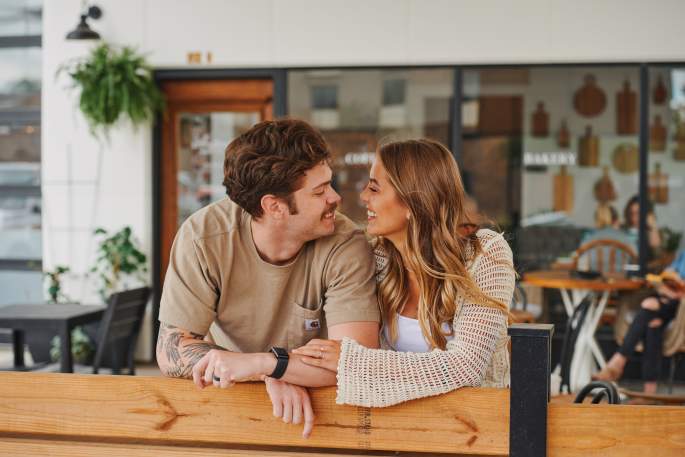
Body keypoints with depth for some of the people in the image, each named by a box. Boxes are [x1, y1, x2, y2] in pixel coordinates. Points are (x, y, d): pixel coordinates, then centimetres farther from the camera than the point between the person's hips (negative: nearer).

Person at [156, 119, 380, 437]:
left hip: (313, 402, 0)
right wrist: (270, 377, -29)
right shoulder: (203, 236, -17)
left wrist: (263, 363, -35)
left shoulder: (347, 246, -18)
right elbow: (171, 351, -17)